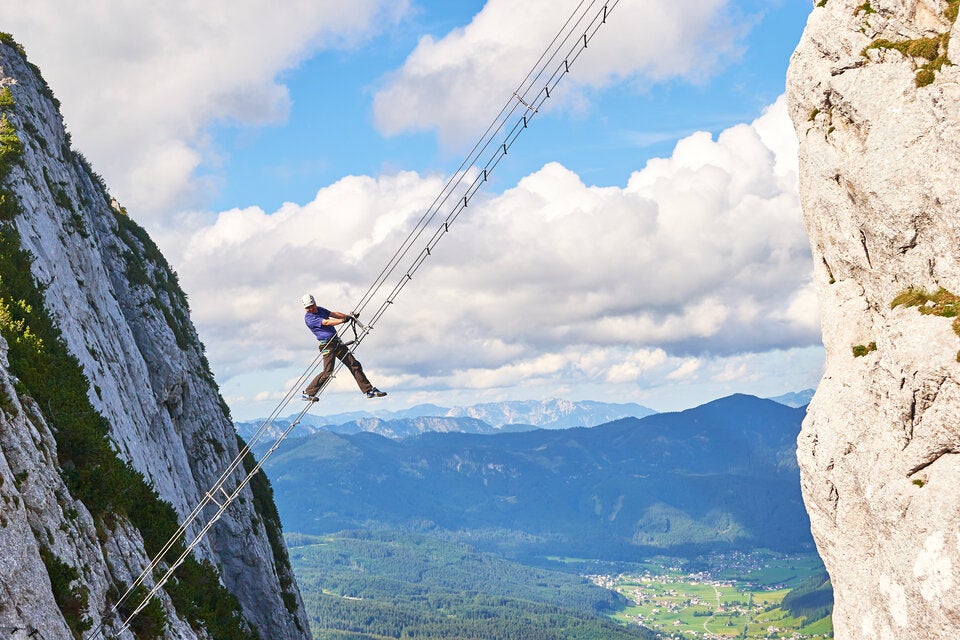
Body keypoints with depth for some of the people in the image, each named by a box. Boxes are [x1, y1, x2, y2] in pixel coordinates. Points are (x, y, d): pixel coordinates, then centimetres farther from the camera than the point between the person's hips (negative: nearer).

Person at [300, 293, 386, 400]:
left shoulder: (320, 310, 13)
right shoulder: (309, 318, -13)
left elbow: (333, 314, 17)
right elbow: (327, 323, -22)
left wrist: (348, 316, 3)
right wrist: (344, 320, -27)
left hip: (337, 342, 8)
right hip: (327, 345, -8)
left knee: (354, 364, 4)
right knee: (328, 372, -15)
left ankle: (369, 390, 6)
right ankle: (308, 393, -3)